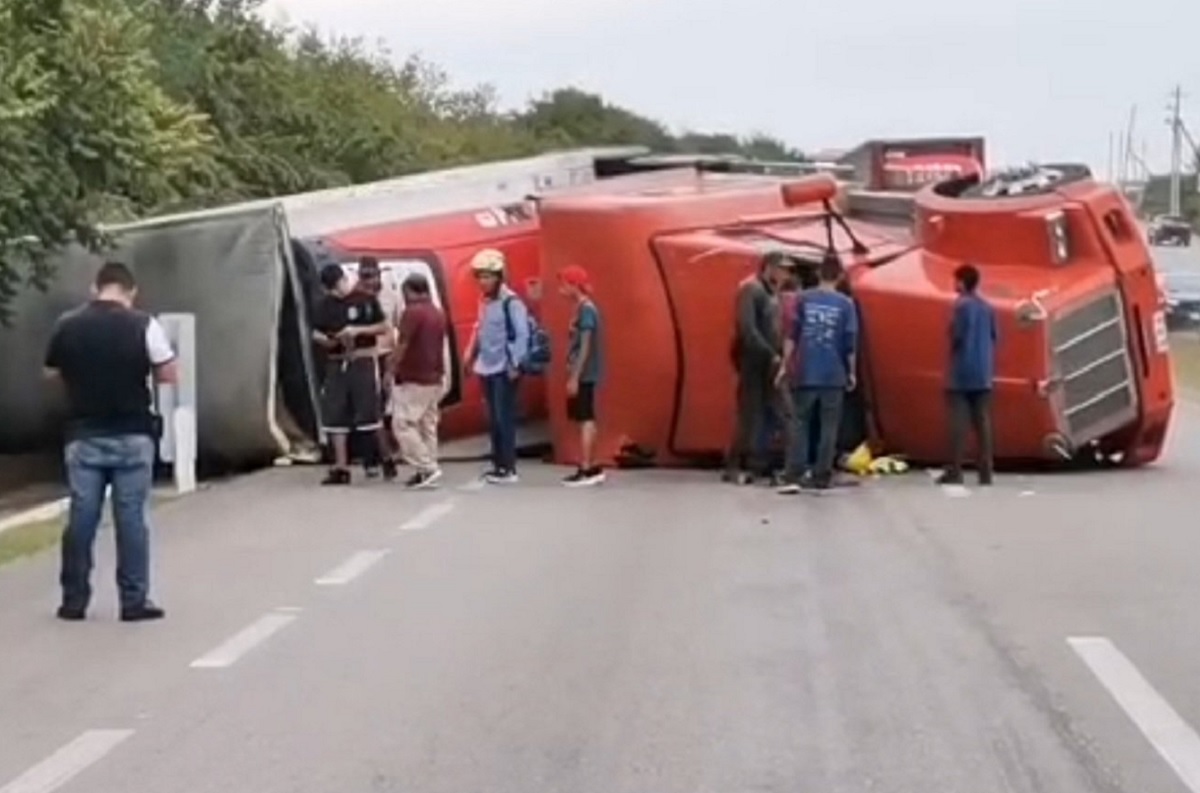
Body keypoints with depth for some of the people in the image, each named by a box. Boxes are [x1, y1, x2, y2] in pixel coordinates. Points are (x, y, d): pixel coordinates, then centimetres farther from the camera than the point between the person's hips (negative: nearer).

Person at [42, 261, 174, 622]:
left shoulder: (67, 325, 1)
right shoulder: (143, 325, -8)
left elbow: (52, 374, 12)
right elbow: (169, 375, -6)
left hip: (83, 436, 2)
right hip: (132, 436, -2)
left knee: (81, 517, 7)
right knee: (131, 518, 2)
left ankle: (74, 600, 13)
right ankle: (134, 601, 4)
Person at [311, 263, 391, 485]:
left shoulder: (365, 300, -3)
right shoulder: (325, 305, 7)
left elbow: (384, 327, -1)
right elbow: (315, 333, 12)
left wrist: (358, 330, -15)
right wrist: (325, 340, -11)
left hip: (363, 362, -4)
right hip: (335, 365, 4)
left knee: (368, 414, -5)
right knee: (335, 416, 2)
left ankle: (384, 458, 12)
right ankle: (341, 468, 7)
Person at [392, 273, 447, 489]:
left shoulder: (412, 312, -14)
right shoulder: (438, 314, 12)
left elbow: (402, 345, -15)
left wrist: (392, 371, -7)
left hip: (413, 380, -9)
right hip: (433, 379, 9)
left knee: (404, 424, -7)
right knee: (428, 426, 10)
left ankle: (427, 469, -13)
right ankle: (427, 472, 10)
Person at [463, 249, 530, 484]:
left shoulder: (511, 302, -13)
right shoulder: (485, 302, 12)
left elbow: (522, 335, -16)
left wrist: (515, 364, -19)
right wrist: (471, 356, 17)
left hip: (505, 370, -8)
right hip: (487, 368, 8)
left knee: (505, 418, -7)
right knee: (493, 419, 11)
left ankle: (509, 469, -4)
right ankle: (499, 465, 18)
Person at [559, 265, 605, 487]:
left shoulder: (586, 309, -14)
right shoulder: (583, 308, 14)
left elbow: (585, 346, -19)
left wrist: (575, 377, -20)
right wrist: (573, 374, 20)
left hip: (583, 376, -9)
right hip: (582, 375, 9)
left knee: (585, 420, -7)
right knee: (585, 420, 11)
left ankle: (587, 470, -6)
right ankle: (590, 468, 15)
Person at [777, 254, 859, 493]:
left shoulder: (804, 300, 2)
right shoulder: (846, 304, -1)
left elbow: (792, 335, -1)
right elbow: (850, 341, -1)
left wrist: (785, 365, 4)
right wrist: (852, 372, 8)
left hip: (805, 373, 1)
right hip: (834, 375, -1)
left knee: (799, 423, 3)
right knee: (829, 426, 7)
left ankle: (794, 476, -7)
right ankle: (822, 477, 7)